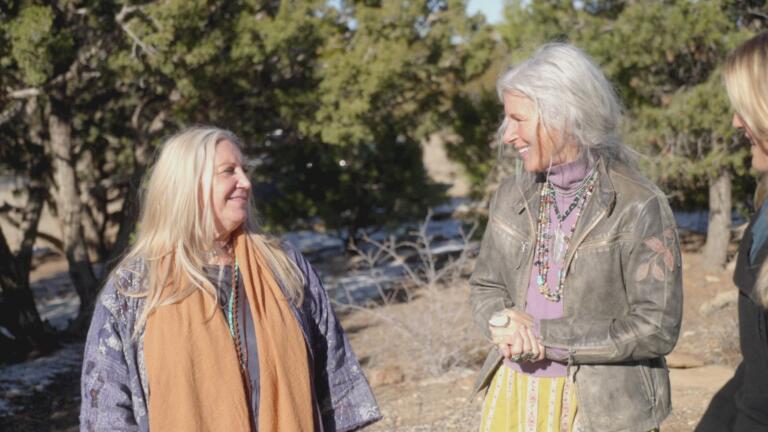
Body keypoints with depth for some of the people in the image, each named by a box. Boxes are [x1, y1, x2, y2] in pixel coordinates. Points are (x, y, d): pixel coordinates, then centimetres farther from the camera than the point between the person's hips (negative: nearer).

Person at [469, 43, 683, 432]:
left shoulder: (639, 208, -13)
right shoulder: (512, 195, 2)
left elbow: (656, 328, -16)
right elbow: (484, 286, 10)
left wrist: (542, 334, -17)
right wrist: (505, 324, -13)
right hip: (513, 395, 4)